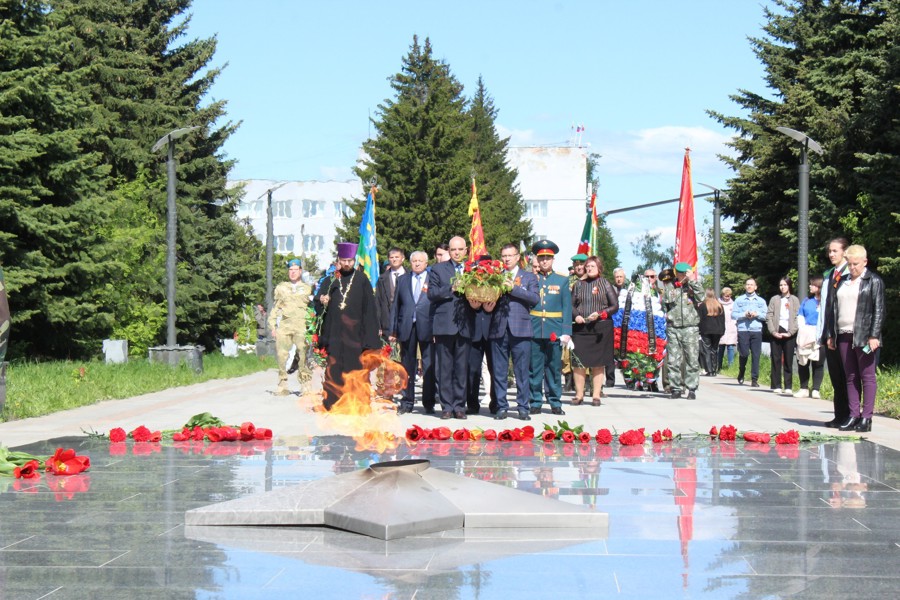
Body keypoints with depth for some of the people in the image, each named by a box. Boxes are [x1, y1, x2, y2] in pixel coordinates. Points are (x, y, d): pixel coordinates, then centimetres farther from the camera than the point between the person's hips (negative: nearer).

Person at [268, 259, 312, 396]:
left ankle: (305, 383, -8)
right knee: (281, 355, -7)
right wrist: (272, 326, 10)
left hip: (302, 326, -1)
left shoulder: (307, 288, 18)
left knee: (304, 354, -12)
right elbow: (274, 308, 19)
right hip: (284, 325, 1)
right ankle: (282, 385, -2)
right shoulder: (280, 288, 20)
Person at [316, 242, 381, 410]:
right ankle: (333, 401, 2)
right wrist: (321, 300, -9)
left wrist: (368, 336, -6)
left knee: (354, 364, 0)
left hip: (354, 331, -2)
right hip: (335, 331, 2)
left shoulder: (361, 279, 4)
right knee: (334, 367, -1)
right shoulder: (332, 278, 10)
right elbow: (319, 302, 16)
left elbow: (369, 307, 1)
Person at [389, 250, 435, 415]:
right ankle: (407, 402, 13)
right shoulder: (402, 280, 13)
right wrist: (393, 330, 7)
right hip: (407, 327, 3)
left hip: (427, 327, -3)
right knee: (407, 367, 7)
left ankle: (429, 404, 7)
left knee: (429, 367, 0)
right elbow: (396, 305, 12)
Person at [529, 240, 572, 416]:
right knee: (535, 368, 2)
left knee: (554, 367, 5)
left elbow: (567, 308, 5)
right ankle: (535, 402, 9)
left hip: (554, 331, 0)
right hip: (533, 330, 0)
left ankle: (555, 402, 13)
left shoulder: (562, 280, 8)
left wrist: (566, 332, -3)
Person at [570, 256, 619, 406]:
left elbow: (615, 306, 2)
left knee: (598, 362, 1)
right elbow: (572, 305, 13)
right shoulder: (579, 284, 11)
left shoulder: (605, 285, 4)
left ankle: (596, 395, 6)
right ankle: (579, 394, 5)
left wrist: (600, 314, -12)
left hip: (601, 328, -2)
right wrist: (576, 316, -7)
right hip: (581, 327, 2)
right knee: (579, 361, -3)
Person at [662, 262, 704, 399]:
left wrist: (692, 280, -10)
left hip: (690, 327, -1)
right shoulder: (669, 287, 12)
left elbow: (701, 296, -10)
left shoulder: (692, 286, 8)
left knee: (692, 360, -4)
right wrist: (666, 316, 4)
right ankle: (676, 388, 8)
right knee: (674, 360, 1)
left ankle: (692, 389, 1)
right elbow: (664, 303, 17)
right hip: (673, 328, 2)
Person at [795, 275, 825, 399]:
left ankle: (815, 390, 3)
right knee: (802, 363, 3)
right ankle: (804, 389, 9)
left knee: (818, 364, -1)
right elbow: (800, 317, 14)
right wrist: (803, 329, -2)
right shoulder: (807, 300, 15)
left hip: (819, 338, -5)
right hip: (805, 336, 5)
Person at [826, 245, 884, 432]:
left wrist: (874, 336, -14)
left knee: (867, 376, -3)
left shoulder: (874, 281, -1)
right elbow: (834, 309, 19)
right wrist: (831, 334, 14)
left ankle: (866, 417, -3)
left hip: (863, 336, -6)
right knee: (851, 377, 6)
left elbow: (879, 310, -6)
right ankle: (853, 416, 8)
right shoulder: (842, 282, 17)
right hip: (844, 336, 6)